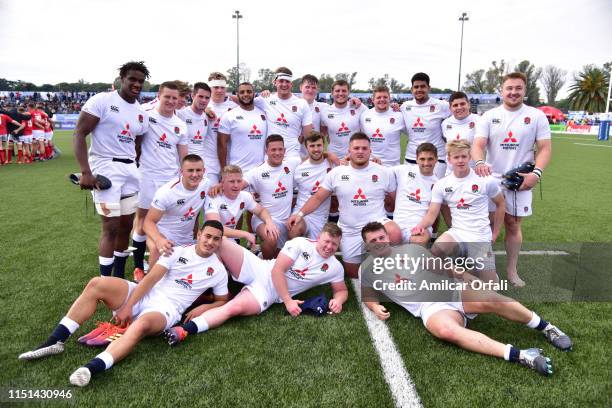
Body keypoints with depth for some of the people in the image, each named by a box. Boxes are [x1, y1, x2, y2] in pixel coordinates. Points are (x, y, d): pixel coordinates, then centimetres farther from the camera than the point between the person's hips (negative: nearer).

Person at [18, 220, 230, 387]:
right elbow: (151, 278, -3)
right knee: (97, 284, -17)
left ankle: (91, 369, -50)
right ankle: (55, 342, -13)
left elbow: (222, 301, 11)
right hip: (144, 296, 3)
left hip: (166, 309, -3)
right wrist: (127, 306, -10)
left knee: (141, 325, -38)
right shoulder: (179, 251, 4)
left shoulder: (218, 271, 3)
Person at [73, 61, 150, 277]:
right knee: (111, 226, -7)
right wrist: (86, 171, -20)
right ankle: (105, 281, 5)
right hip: (105, 166, -7)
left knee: (127, 224, 10)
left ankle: (119, 275, 24)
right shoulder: (102, 101, -8)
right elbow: (79, 134, -12)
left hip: (130, 168, 7)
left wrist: (136, 170, 9)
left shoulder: (141, 112, 12)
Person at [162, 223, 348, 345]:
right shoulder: (301, 243, -7)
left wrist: (338, 300, -10)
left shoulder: (334, 268, 2)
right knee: (218, 242, -20)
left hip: (268, 293, -1)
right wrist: (288, 301, -17)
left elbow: (342, 290, 16)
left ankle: (185, 329, -37)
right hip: (259, 269, 1)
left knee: (234, 307, -33)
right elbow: (277, 271, -12)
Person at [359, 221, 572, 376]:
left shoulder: (411, 249, 11)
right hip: (429, 307, -2)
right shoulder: (367, 269, 6)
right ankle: (520, 355, -38)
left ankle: (547, 328, -2)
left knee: (490, 300, -25)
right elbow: (367, 294, 17)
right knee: (447, 331, -37)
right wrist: (375, 307, -5)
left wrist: (470, 278, 6)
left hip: (451, 289, 3)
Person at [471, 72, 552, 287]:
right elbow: (478, 144, -8)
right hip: (491, 178, 0)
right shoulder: (489, 116, 2)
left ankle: (512, 269, 22)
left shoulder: (537, 116, 2)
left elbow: (545, 148, 0)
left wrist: (536, 172, -17)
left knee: (513, 225, 9)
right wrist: (479, 162, -30)